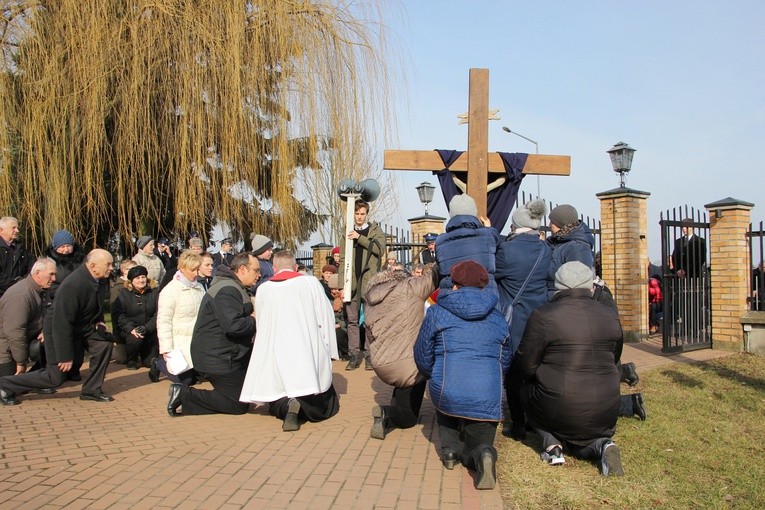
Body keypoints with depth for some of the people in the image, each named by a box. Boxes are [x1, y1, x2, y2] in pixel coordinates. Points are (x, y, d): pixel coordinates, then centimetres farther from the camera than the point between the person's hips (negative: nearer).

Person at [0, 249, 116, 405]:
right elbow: (63, 323, -30)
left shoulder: (100, 280, -8)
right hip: (60, 332, -7)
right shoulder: (72, 286, -33)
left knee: (105, 342, -13)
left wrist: (99, 321, -2)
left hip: (84, 327, 8)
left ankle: (91, 390, 2)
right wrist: (66, 356, -25)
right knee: (56, 377, -2)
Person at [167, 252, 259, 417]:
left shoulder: (235, 288, 15)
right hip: (217, 358, -11)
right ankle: (185, 395, -4)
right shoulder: (227, 290, -21)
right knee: (239, 405, -6)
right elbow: (232, 326, -32)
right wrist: (255, 321, -16)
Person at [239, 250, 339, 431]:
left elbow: (260, 326, 17)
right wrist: (328, 351, 9)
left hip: (276, 358, 2)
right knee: (323, 403, 14)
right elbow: (326, 317, 1)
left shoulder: (263, 289, 8)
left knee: (276, 401, 23)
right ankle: (301, 404, -20)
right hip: (309, 357, -2)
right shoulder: (310, 282, 2)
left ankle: (284, 405, -14)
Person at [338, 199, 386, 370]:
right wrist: (342, 284, 1)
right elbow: (342, 259, 10)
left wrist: (360, 238, -15)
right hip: (352, 282, 2)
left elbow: (380, 250, -10)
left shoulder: (376, 231, 8)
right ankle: (354, 354, 8)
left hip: (370, 281, -2)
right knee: (352, 320, 3)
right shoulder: (348, 233, 14)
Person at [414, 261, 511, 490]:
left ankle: (449, 449, 14)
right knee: (474, 451, 18)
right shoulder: (498, 318, 15)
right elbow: (505, 361, 22)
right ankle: (483, 454, -17)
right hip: (488, 400, 1)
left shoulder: (437, 312, 6)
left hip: (448, 391, -1)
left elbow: (422, 357, 10)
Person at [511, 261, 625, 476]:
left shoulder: (543, 316, -12)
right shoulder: (610, 316, 3)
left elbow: (525, 367, -8)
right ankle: (600, 444, -3)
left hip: (559, 408, -4)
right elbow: (614, 360, 15)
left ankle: (552, 443, 8)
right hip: (605, 410, 5)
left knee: (524, 386, 24)